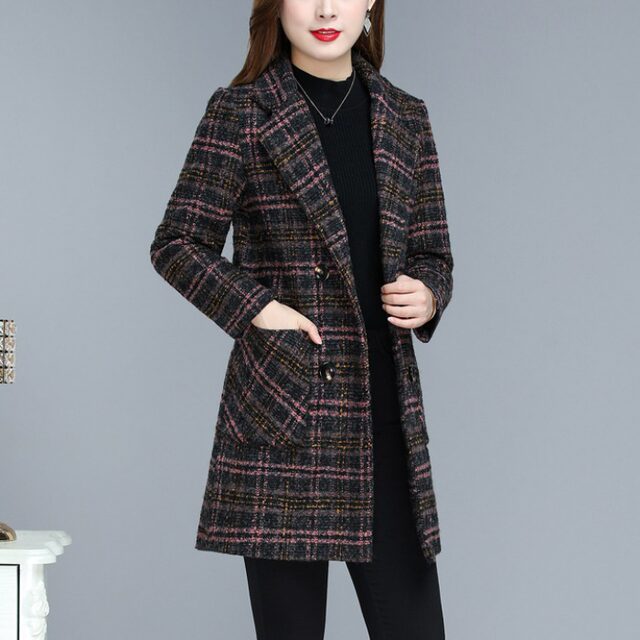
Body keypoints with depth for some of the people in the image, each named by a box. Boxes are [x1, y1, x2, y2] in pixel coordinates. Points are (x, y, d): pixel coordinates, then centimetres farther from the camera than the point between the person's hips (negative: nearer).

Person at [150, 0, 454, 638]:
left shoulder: (405, 119, 13)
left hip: (385, 409, 4)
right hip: (281, 413, -4)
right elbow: (176, 244, 1)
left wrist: (427, 296, -4)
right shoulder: (240, 113, 0)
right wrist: (259, 308, -11)